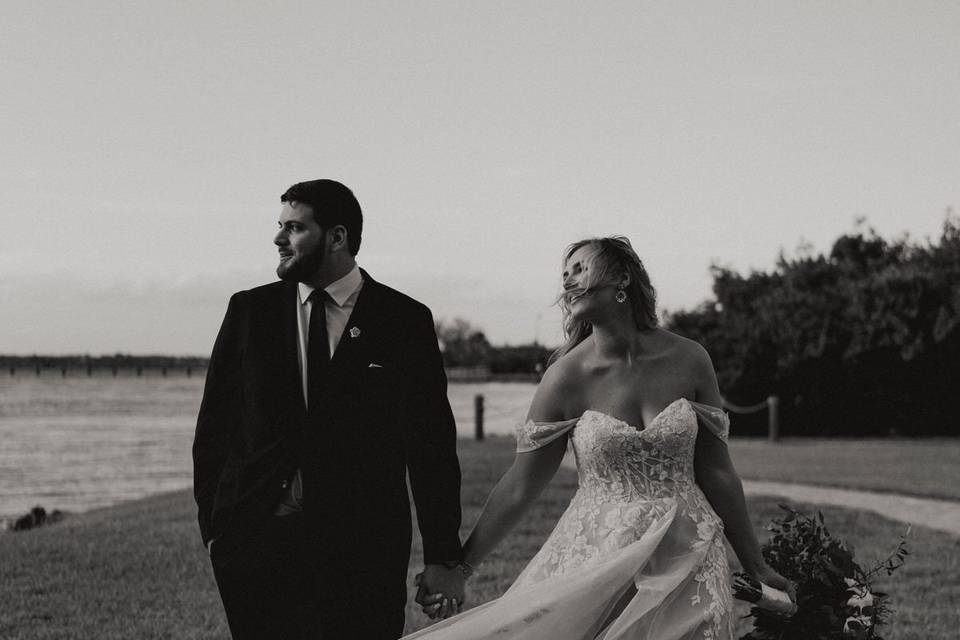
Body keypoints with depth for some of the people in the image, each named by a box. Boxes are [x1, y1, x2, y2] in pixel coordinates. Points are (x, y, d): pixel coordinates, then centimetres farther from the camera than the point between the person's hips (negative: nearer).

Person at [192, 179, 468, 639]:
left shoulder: (405, 321, 2)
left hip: (362, 547, -2)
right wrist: (213, 527, 3)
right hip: (255, 540, 2)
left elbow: (432, 445, 3)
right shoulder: (250, 311, 8)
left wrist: (443, 558, 1)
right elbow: (214, 426, 11)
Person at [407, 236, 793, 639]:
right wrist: (458, 567, 0)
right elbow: (519, 486, 0)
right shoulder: (567, 375, -5)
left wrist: (755, 567, 10)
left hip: (685, 559, 1)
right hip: (595, 558, -1)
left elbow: (716, 473, 6)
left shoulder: (689, 361, -2)